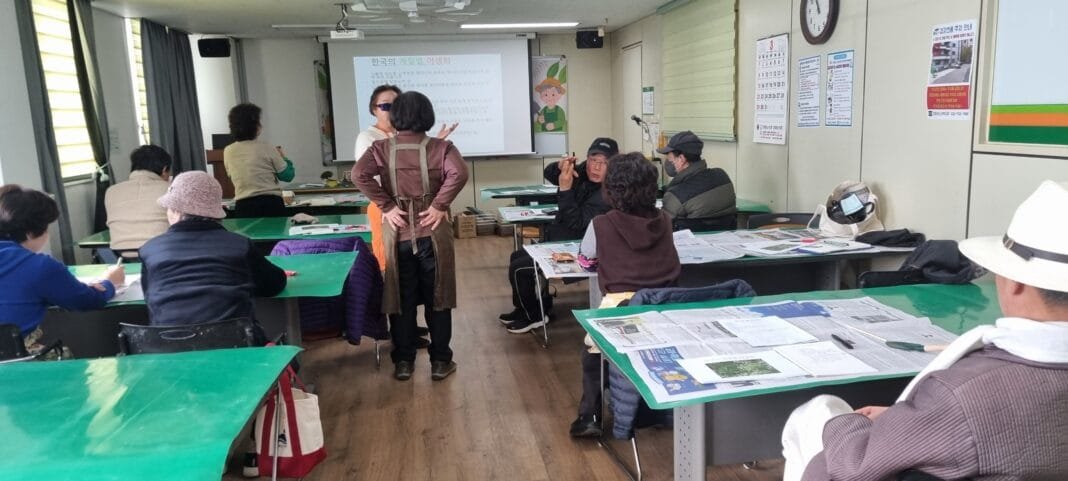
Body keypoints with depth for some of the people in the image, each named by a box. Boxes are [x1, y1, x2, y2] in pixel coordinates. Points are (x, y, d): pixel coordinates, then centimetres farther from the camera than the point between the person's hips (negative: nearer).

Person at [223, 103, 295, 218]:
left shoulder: (228, 152, 4)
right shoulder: (265, 148, -8)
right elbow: (287, 175, -3)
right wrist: (283, 158, 16)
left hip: (243, 206, 4)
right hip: (270, 203, -3)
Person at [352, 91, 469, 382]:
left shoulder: (381, 148, 0)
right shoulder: (441, 147, -4)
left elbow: (359, 175, -14)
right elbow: (459, 174, -21)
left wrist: (386, 206, -10)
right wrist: (440, 205, -13)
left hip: (397, 233, 1)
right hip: (432, 232, -1)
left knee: (401, 299, 11)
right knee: (437, 298, 9)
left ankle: (403, 362, 19)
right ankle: (440, 361, 16)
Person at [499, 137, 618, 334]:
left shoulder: (607, 195, -27)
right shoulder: (582, 172, -3)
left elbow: (575, 224, -32)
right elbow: (548, 174, 6)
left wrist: (565, 189, -36)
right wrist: (560, 167, -17)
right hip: (557, 242, 9)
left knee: (518, 268, -12)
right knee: (517, 257, 20)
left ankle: (534, 316, 7)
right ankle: (525, 308, 30)